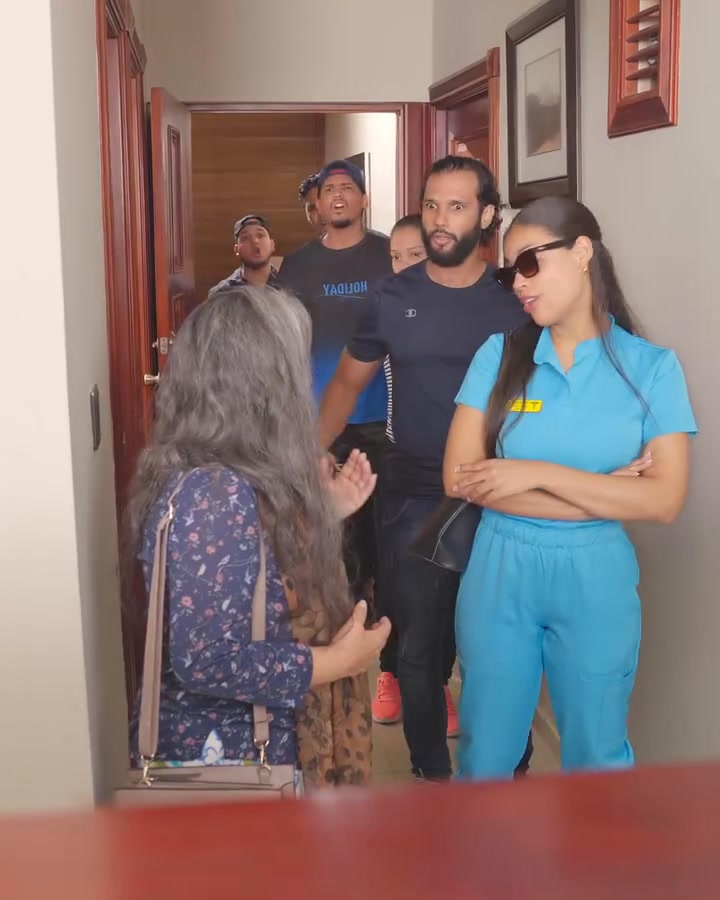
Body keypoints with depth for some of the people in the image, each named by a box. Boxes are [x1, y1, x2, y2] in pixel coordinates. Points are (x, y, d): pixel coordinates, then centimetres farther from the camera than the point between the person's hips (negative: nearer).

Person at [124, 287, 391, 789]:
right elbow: (206, 663, -30)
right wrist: (341, 658, -20)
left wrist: (326, 510, 12)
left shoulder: (226, 478, 2)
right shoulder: (214, 493, -27)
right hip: (226, 756, -9)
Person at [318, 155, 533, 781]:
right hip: (415, 500, 1)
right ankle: (432, 774, 28)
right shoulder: (391, 299, 1)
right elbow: (348, 383, 9)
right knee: (419, 648, 11)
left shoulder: (515, 302, -3)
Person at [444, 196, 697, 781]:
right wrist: (604, 492, -14)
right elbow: (460, 478, -11)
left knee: (597, 759, 16)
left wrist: (538, 474, -18)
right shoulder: (499, 354, -3)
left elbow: (665, 501, -13)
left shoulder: (652, 367, -5)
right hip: (499, 572, 1)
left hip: (596, 578, -1)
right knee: (484, 758, 15)